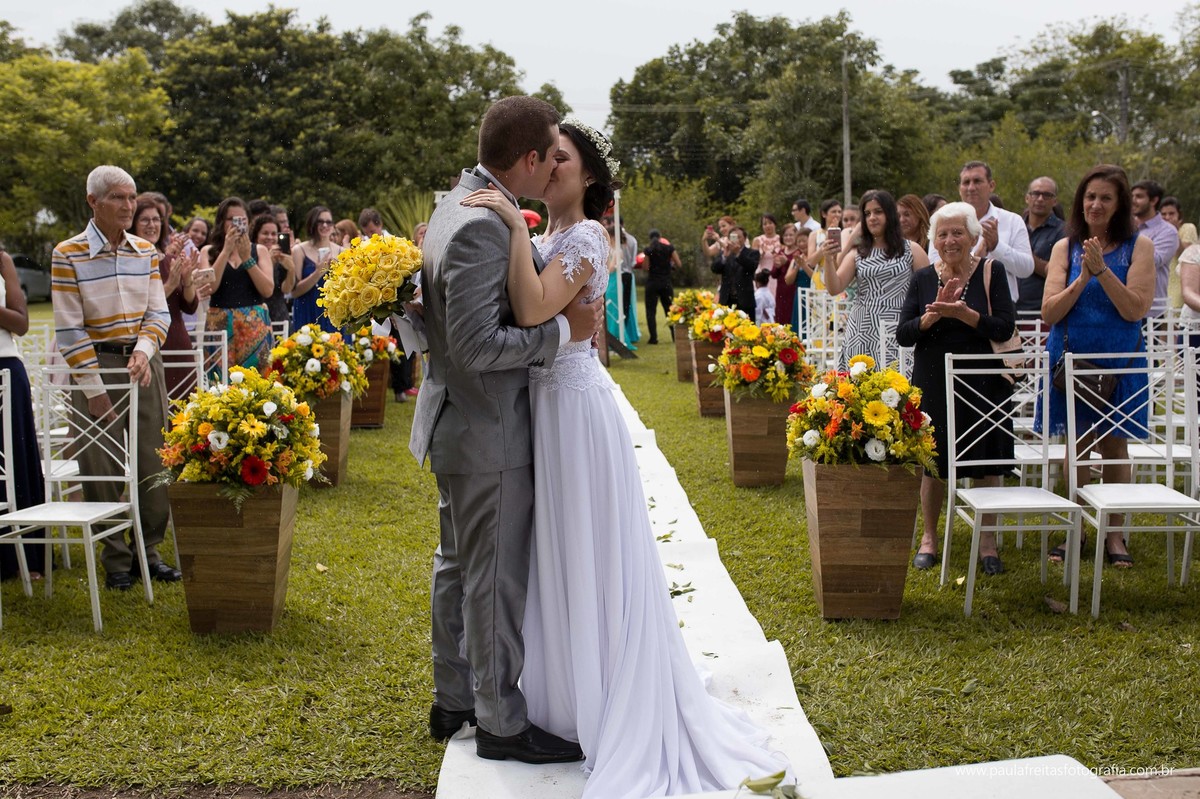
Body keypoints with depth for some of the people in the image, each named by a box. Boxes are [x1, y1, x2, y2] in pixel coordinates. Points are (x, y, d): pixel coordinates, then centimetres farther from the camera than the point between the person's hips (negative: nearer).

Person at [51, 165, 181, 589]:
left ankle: (149, 550, 18)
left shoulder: (146, 251, 6)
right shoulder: (68, 255, -8)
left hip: (144, 365, 4)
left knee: (153, 462, 5)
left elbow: (159, 312, 6)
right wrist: (95, 390, -13)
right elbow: (68, 329, -10)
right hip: (95, 365, -4)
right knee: (103, 467, 1)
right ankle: (115, 559, 13)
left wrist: (144, 351, -14)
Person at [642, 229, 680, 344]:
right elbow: (678, 264, -2)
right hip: (666, 282, 2)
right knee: (669, 309, 11)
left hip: (652, 282, -2)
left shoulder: (648, 249, -4)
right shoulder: (669, 247, 1)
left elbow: (646, 268, -7)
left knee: (651, 311, 2)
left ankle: (653, 337, -6)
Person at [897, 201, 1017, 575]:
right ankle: (929, 537, 25)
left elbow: (1005, 328, -12)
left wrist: (962, 313, -23)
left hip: (982, 383, -2)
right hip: (933, 384, 2)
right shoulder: (922, 279, 2)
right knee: (933, 463, 10)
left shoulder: (991, 271, -4)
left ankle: (987, 541, 18)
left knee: (986, 464, 4)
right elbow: (903, 335, -3)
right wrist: (934, 313, -19)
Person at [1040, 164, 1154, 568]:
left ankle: (1114, 534, 16)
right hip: (1072, 357, 2)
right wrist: (1082, 278, -18)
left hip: (1120, 360, -1)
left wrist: (1102, 270, -20)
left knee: (1115, 445, 5)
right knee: (1077, 444, 8)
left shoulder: (1139, 246, -3)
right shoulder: (1066, 247, 2)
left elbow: (1136, 309, -13)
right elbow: (1049, 312, -5)